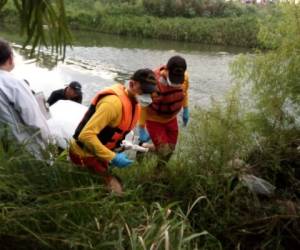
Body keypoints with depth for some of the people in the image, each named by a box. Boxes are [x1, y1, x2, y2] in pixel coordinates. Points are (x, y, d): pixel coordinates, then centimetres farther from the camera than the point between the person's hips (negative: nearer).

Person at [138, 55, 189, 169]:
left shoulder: (184, 77, -20)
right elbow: (142, 107, -24)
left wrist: (186, 110, 13)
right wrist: (142, 130, -19)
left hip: (171, 118, 5)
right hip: (154, 120, -5)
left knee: (170, 148, 12)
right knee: (163, 151, -9)